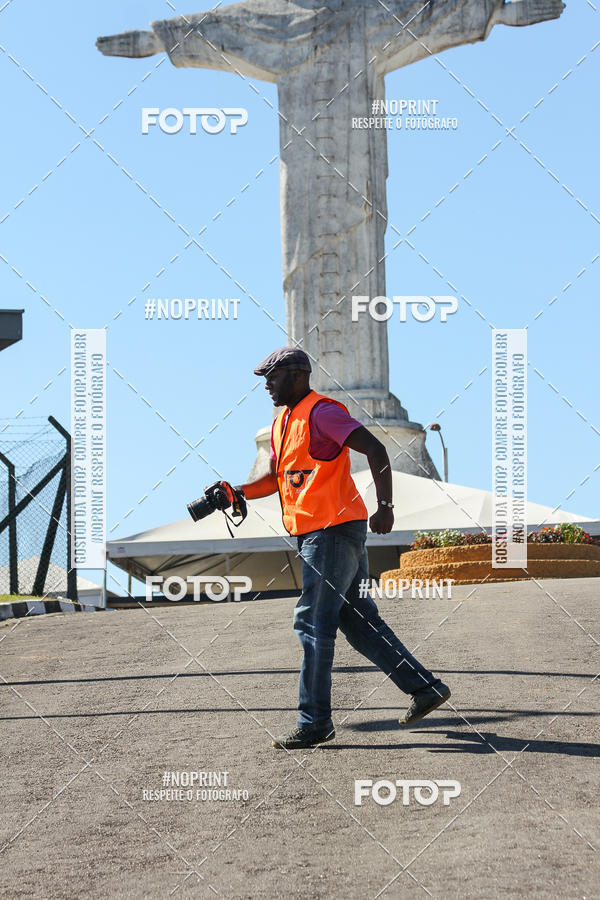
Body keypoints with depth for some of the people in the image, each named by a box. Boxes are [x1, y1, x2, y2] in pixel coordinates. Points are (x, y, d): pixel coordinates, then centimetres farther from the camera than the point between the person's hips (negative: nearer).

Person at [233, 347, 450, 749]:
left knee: (314, 623, -7)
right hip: (317, 534, 10)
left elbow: (375, 450, -18)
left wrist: (385, 506, -24)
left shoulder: (321, 412, -11)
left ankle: (315, 722, -1)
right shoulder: (282, 422, 19)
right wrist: (237, 492, 11)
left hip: (334, 531, -10)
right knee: (359, 621, 11)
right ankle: (425, 687, 15)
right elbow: (277, 478, 28)